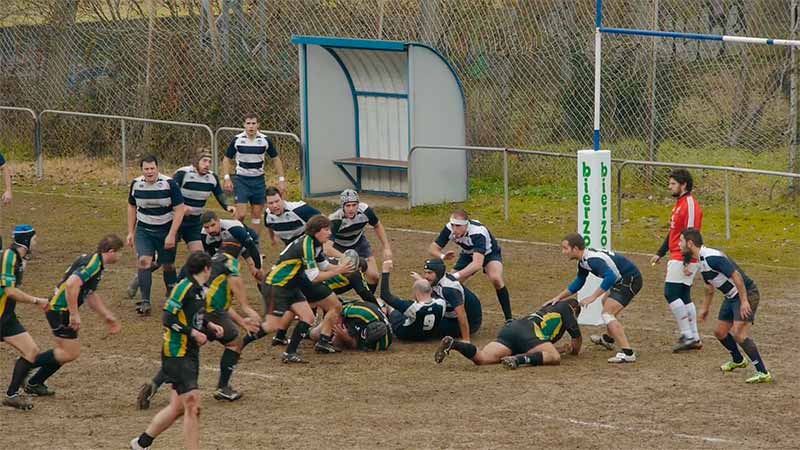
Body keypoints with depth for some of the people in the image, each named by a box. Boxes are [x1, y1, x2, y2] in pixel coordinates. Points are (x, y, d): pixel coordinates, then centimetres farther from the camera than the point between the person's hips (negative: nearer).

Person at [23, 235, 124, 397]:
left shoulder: (96, 263, 14)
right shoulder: (93, 264, -19)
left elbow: (90, 295, 25)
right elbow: (72, 284, -32)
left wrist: (108, 316, 25)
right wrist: (75, 314, -28)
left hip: (61, 309, 10)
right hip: (60, 309, -10)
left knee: (68, 352, 16)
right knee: (70, 353, -6)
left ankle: (34, 383, 21)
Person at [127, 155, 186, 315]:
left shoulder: (169, 184, -15)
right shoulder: (136, 184, -4)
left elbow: (180, 209, -13)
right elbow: (132, 207, 13)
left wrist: (171, 235, -18)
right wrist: (131, 232, 11)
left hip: (166, 231, -2)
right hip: (144, 231, 2)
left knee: (168, 266, 7)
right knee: (143, 261, -17)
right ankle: (145, 302, -15)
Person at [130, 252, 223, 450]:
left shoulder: (198, 289, 11)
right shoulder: (184, 287, -16)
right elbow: (168, 318, -19)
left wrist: (209, 326, 8)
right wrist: (194, 333, -20)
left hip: (190, 354, 9)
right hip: (177, 354, -9)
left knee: (178, 407, 14)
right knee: (192, 405, -12)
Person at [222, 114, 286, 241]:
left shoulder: (265, 140, -4)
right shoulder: (237, 140, -7)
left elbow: (276, 159, 7)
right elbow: (226, 159, 3)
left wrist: (281, 179, 2)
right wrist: (226, 178, -7)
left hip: (258, 181, 2)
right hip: (241, 180, -2)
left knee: (257, 215, 6)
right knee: (240, 214, -12)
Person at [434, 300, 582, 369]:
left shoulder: (547, 308, 44)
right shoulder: (566, 307, 24)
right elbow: (576, 335, 18)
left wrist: (563, 349, 51)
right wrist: (575, 350, 37)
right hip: (528, 330, -7)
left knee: (482, 358, -15)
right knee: (554, 358, -21)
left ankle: (452, 344, -39)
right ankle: (519, 360, -44)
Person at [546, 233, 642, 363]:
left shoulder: (592, 259, -27)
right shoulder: (583, 260, 6)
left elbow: (610, 277, -40)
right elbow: (578, 282, 20)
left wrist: (593, 296, -37)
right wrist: (559, 297, 16)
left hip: (630, 279, -11)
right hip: (624, 279, 11)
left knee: (607, 314, -17)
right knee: (606, 302, 32)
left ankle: (627, 353, -25)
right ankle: (609, 339, 54)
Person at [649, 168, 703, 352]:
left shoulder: (690, 204, -14)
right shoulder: (679, 204, 18)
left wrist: (687, 262, -24)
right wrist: (660, 254, 26)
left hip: (683, 260, -10)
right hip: (677, 259, 10)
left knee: (671, 293, -13)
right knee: (684, 298, 11)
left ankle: (687, 335, -11)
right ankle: (694, 339, 13)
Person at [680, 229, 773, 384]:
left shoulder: (712, 257, -25)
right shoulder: (701, 260, 8)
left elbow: (736, 275, -29)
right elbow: (710, 285, 24)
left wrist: (744, 301, -30)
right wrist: (705, 307, 31)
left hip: (746, 294, -10)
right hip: (731, 297, 10)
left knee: (739, 334, -21)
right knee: (720, 332, 16)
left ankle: (763, 373, -19)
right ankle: (738, 360, 41)